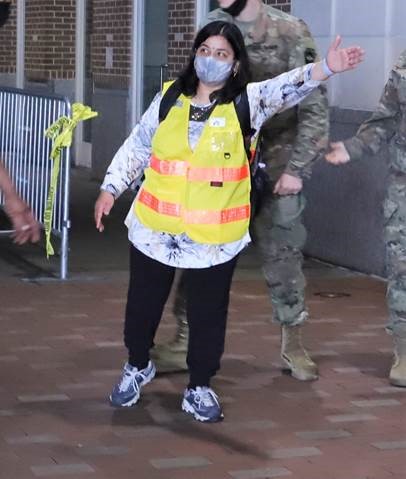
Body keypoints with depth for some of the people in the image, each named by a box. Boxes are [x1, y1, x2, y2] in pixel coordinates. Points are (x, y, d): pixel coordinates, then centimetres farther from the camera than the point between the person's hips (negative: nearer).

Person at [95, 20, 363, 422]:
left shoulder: (248, 102, -5)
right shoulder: (169, 99, 2)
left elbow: (288, 88, -21)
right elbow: (136, 148, 11)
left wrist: (325, 68, -38)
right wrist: (110, 189, 9)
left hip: (215, 237, -2)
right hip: (155, 229, 2)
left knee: (208, 313, 7)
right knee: (143, 304, 16)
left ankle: (200, 388, 25)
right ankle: (137, 366, 41)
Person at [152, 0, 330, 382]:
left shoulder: (292, 34, -12)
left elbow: (314, 106, -10)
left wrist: (297, 169, -13)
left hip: (274, 157, -3)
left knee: (281, 251, 3)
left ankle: (292, 343, 17)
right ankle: (186, 340, 11)